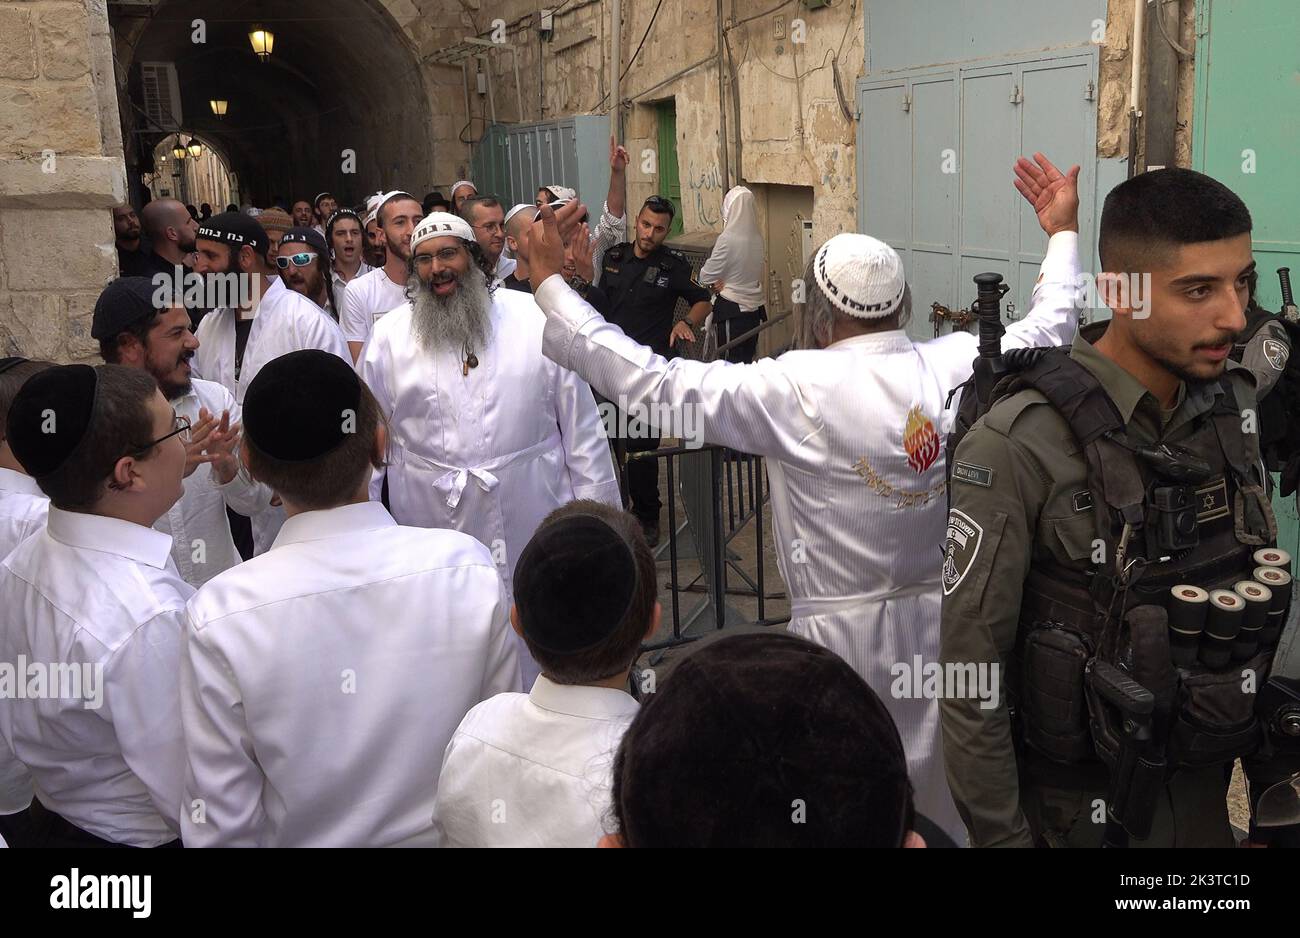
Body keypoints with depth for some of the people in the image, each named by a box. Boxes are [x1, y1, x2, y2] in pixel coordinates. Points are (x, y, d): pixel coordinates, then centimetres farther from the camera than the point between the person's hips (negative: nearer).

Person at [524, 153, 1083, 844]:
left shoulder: (796, 391, -21)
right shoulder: (963, 366, -7)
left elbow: (649, 382, -19)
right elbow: (1049, 328, 14)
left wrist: (548, 281, -12)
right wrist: (1063, 235, 31)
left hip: (848, 637, -4)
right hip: (951, 624, 5)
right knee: (947, 804, 24)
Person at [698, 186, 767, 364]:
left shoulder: (727, 239, -18)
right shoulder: (757, 238, 1)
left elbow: (705, 277, -10)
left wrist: (715, 284, 9)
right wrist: (725, 281, 1)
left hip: (732, 310, -7)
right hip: (754, 307, 7)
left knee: (732, 362, 0)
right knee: (748, 360, 15)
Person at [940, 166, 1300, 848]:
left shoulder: (1233, 406, -4)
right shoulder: (1016, 447, -24)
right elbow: (969, 679, -19)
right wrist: (1000, 837, -14)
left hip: (1207, 794, 6)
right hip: (1078, 809, -5)